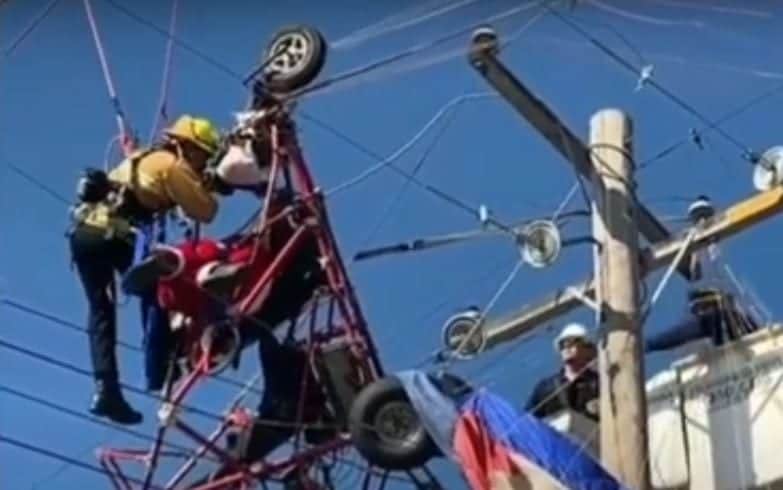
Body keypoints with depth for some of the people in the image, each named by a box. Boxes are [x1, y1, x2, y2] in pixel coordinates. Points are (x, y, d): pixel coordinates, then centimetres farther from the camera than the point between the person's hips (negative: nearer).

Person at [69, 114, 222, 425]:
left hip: (83, 230, 7)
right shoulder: (173, 166, 4)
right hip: (112, 235, -7)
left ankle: (105, 388, -1)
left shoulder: (144, 159, 28)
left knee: (100, 310, 8)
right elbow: (205, 212, 0)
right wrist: (206, 184, 19)